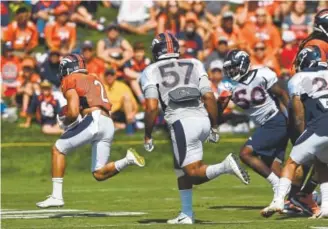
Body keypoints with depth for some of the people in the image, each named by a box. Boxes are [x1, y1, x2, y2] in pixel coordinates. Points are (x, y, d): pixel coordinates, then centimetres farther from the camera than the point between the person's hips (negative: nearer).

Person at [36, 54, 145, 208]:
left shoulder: (70, 81, 5)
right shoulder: (95, 79, 29)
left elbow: (73, 112, -7)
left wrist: (65, 122, 14)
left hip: (93, 120, -7)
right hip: (108, 124, 7)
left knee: (58, 149, 10)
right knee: (99, 174, 11)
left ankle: (57, 196, 3)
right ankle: (128, 160, -11)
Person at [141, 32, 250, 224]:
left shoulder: (151, 72, 9)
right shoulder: (194, 65, 18)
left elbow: (152, 107, -2)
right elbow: (209, 97, 9)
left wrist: (147, 136, 8)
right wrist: (214, 126, 17)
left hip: (182, 122, -5)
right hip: (203, 119, 5)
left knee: (194, 174, 0)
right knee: (181, 167, 23)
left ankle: (226, 166, -26)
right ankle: (187, 214, 19)